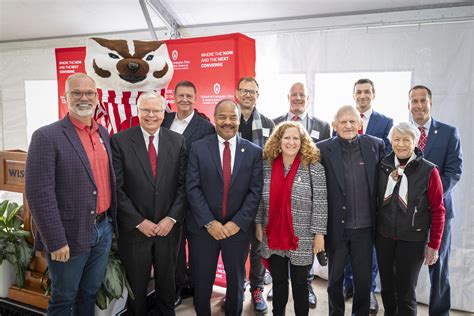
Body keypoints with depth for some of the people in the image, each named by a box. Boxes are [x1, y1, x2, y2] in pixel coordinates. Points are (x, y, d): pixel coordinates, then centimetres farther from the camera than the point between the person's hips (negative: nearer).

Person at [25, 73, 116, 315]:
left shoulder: (103, 133, 8)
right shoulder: (47, 136, -13)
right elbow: (39, 193, -17)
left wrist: (111, 220, 11)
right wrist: (56, 241, -18)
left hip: (103, 229, 6)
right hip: (71, 234, -5)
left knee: (90, 294, 21)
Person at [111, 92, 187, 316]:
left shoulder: (177, 141, 0)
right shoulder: (120, 141, -7)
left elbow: (184, 185, -1)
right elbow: (117, 188, -9)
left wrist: (172, 218, -10)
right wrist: (139, 221, -12)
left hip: (168, 227, 2)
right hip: (134, 228, -2)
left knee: (167, 281, 20)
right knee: (136, 285, 16)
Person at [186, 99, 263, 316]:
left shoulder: (254, 151, 0)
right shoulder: (198, 148, -2)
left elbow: (255, 191, -4)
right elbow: (192, 188, -7)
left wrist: (237, 223, -12)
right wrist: (209, 222, -13)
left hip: (238, 228, 1)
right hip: (203, 227, 0)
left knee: (236, 282, 18)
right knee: (201, 283, 13)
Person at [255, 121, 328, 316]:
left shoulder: (314, 167, -9)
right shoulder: (267, 165, 1)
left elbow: (320, 204, -10)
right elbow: (260, 198, 8)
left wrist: (319, 234, -11)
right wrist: (258, 224, 6)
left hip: (302, 239, -3)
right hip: (274, 236, 3)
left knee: (299, 283, 13)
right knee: (278, 281, 17)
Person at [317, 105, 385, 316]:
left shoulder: (375, 145, -1)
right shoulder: (323, 149, -8)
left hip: (364, 228, 1)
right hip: (336, 228, -1)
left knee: (364, 280, 14)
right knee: (335, 279, 17)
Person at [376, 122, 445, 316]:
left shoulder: (429, 171, -10)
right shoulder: (383, 166, -1)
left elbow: (437, 210, -6)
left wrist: (434, 245, -5)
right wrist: (373, 230, 6)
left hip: (412, 239, -3)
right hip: (384, 236, 3)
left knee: (405, 291, 8)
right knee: (386, 286, 16)